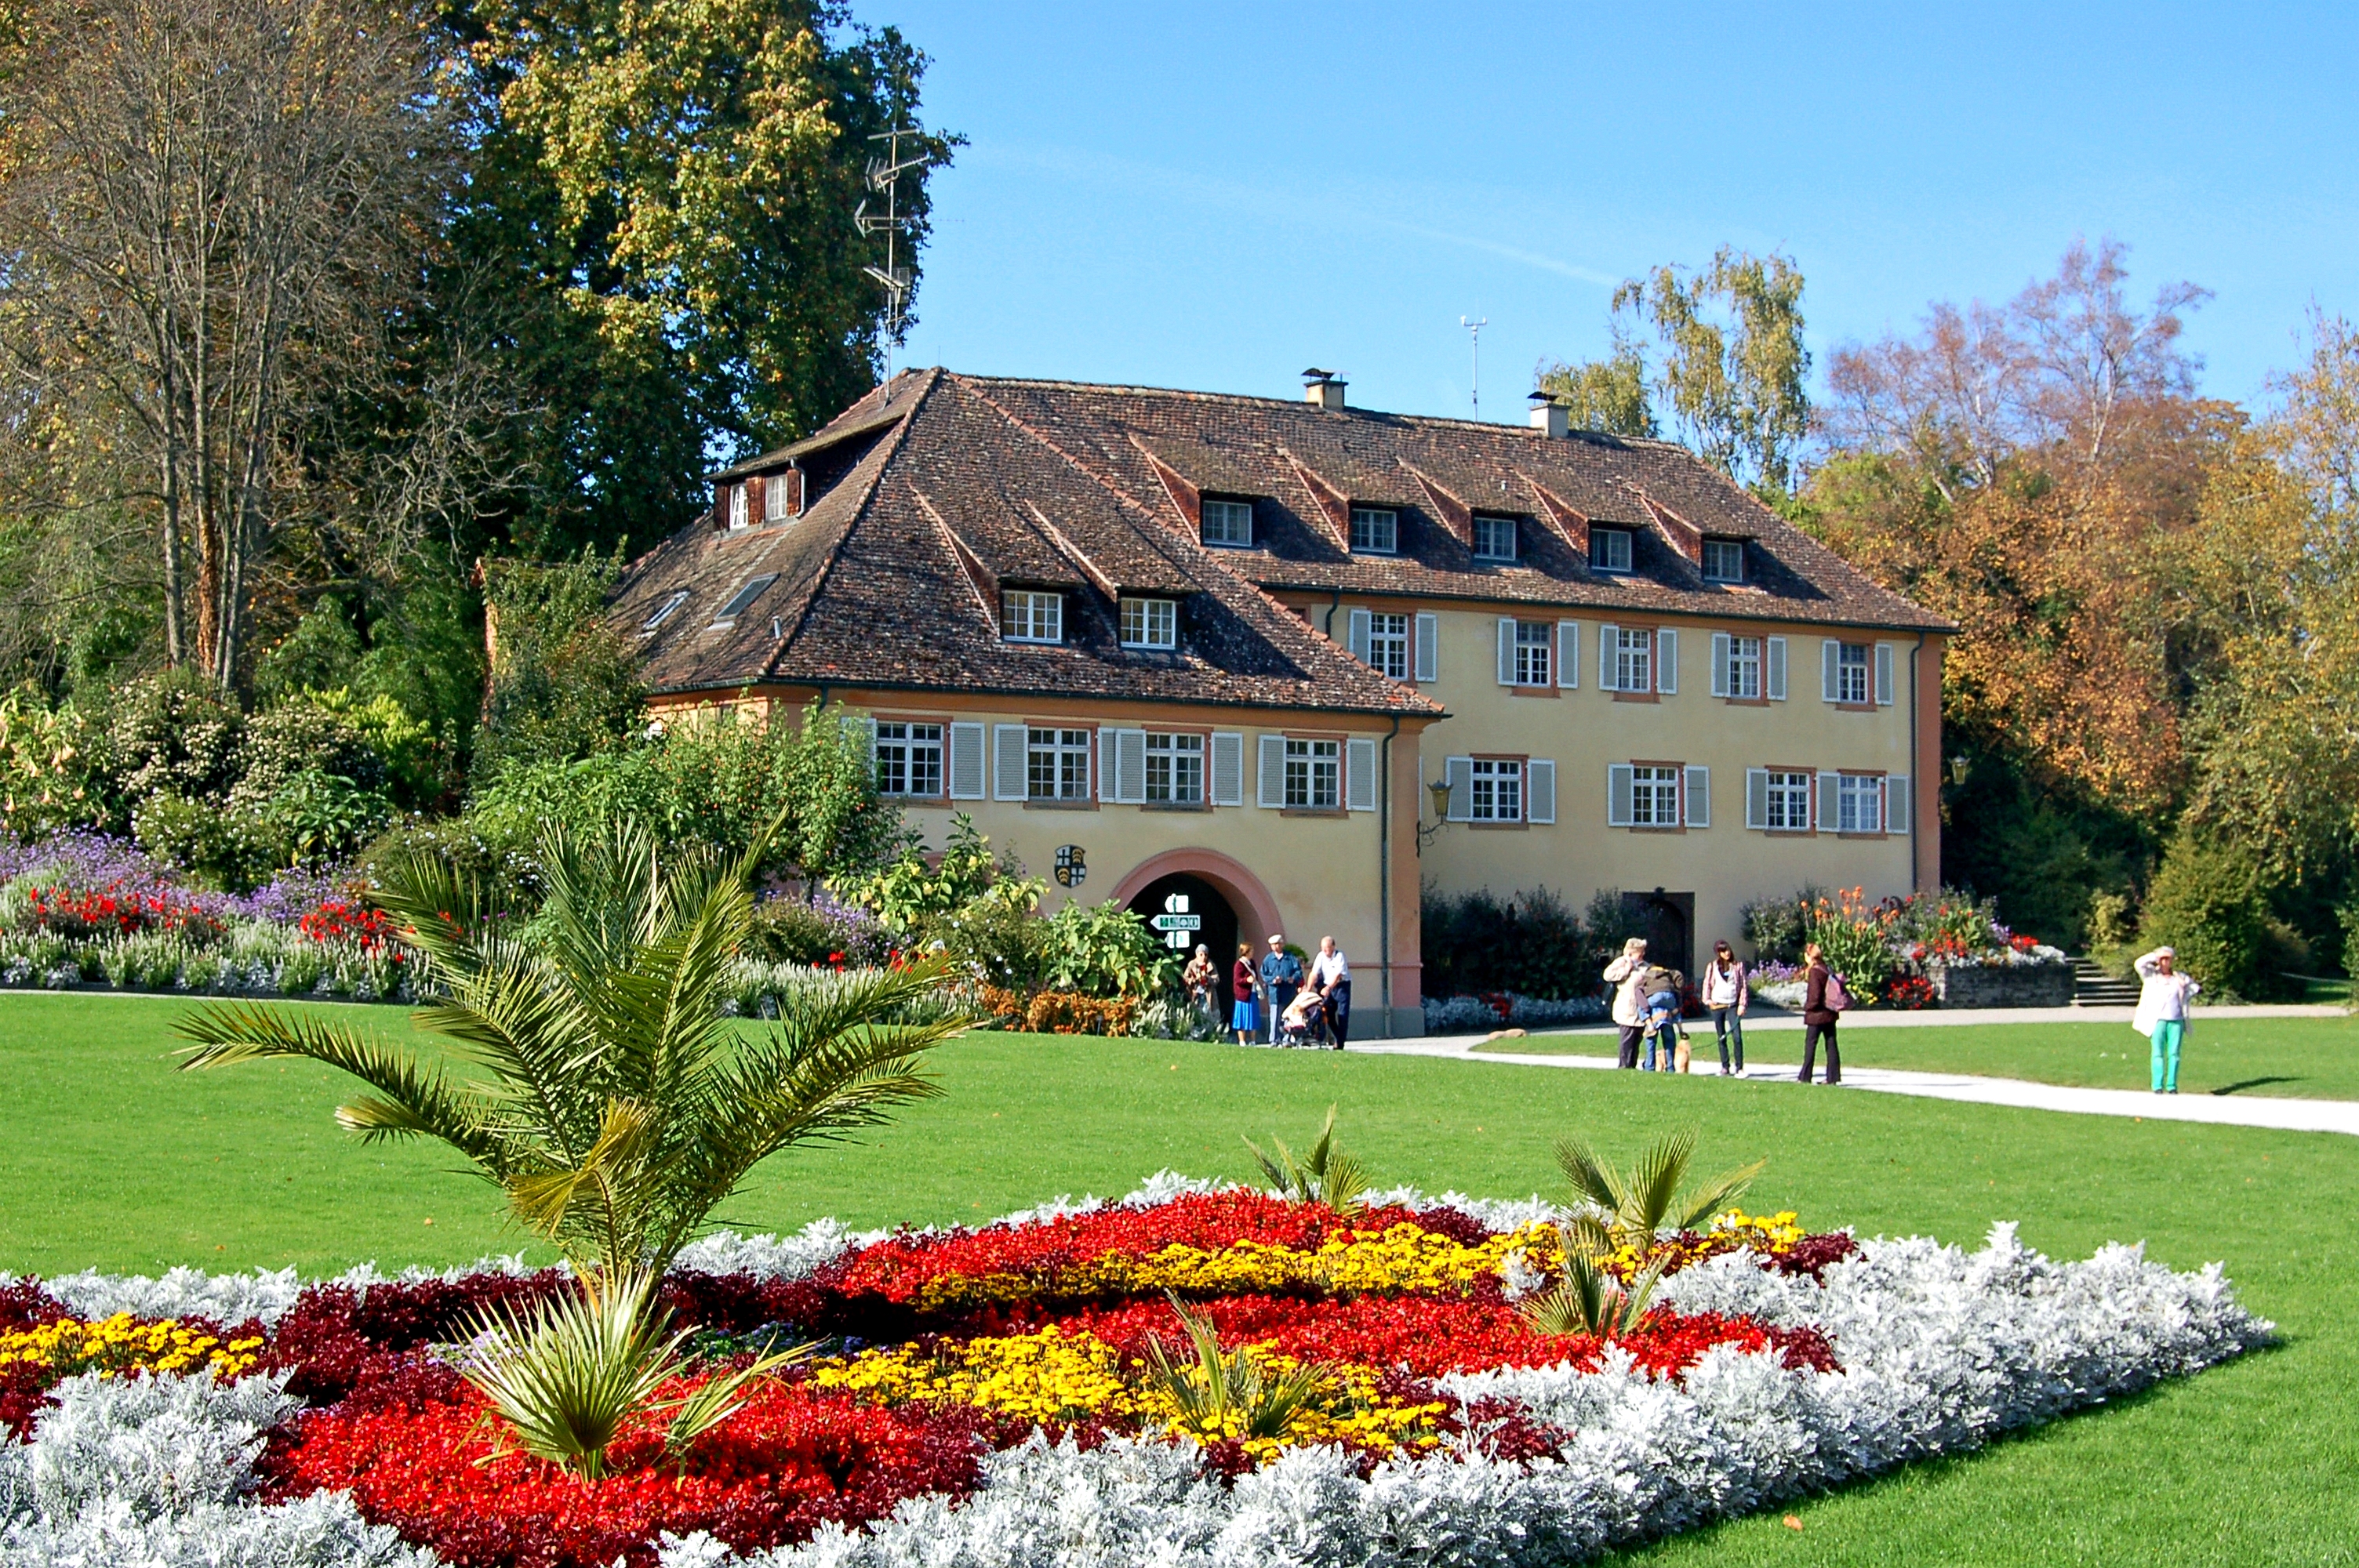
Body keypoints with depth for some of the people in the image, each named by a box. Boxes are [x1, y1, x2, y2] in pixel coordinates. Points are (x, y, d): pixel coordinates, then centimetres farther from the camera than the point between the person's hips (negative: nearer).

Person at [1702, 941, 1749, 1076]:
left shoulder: (1738, 965, 4)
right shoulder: (1712, 967, 6)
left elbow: (1743, 986, 5)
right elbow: (1707, 984, 10)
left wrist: (1742, 1004, -2)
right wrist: (1707, 1000, -3)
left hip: (1733, 1005, -2)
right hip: (1717, 1005, 2)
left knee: (1737, 1036, -11)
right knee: (1721, 1038, 7)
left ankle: (1739, 1067, -6)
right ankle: (1724, 1067, 14)